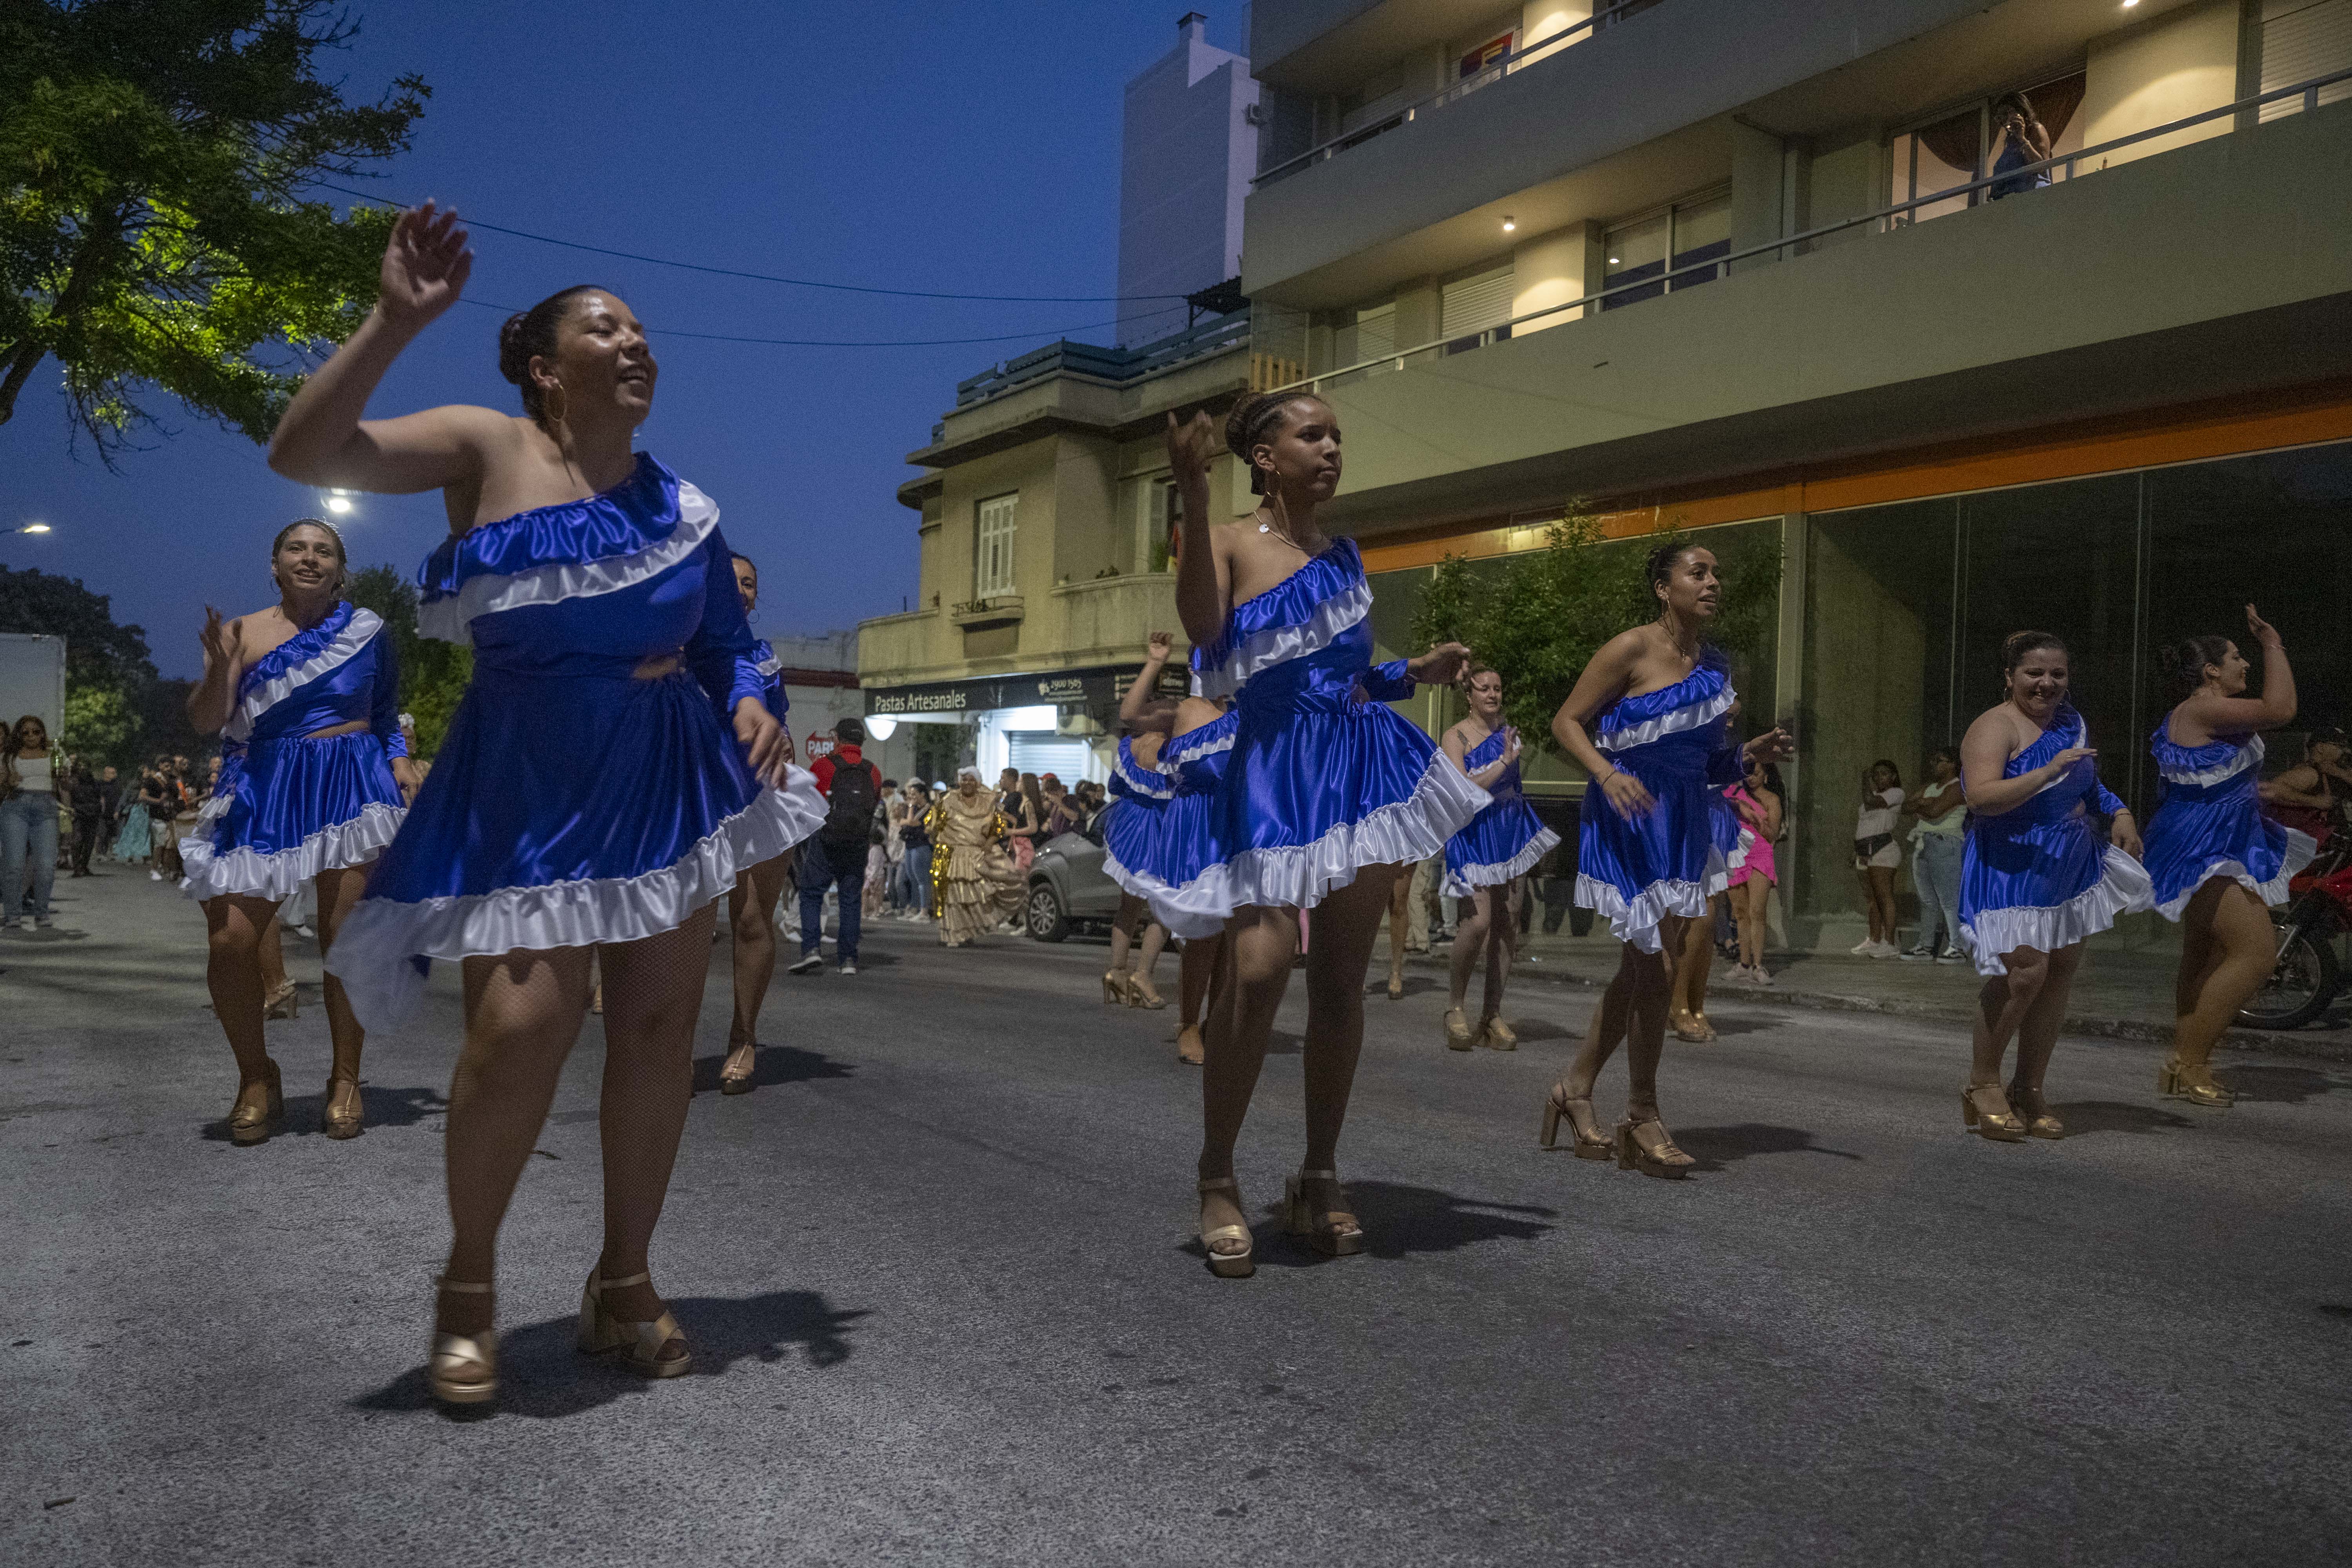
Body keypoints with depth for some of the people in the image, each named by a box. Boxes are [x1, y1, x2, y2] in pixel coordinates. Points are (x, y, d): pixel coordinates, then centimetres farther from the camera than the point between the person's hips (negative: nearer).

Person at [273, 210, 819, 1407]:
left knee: (661, 1025, 4)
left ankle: (623, 1284, 21)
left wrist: (751, 705, -7)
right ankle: (468, 1289, 11)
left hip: (670, 777, 5)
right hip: (531, 783, -4)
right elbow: (304, 454, -15)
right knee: (523, 1026, -16)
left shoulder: (677, 503, 8)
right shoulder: (485, 447, -3)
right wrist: (396, 321, -21)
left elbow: (722, 641, 14)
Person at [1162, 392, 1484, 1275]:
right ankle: (1217, 1180, -1)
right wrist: (1193, 507, -29)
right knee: (1259, 968, -19)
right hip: (1273, 772, -5)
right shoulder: (1230, 542, 0)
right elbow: (1204, 634, -22)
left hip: (1362, 763, 5)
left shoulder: (1343, 557, 15)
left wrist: (1417, 674, 12)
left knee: (1342, 980, 5)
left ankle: (1320, 1179, 17)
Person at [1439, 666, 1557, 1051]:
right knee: (1479, 920, -20)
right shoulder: (1456, 737, -4)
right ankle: (1455, 1005, -1)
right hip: (1473, 834, -6)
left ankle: (1492, 1014, 8)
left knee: (1508, 920, 1)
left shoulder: (1509, 733, 14)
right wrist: (1505, 761, -16)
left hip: (1511, 830, 6)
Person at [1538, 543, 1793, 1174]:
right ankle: (1643, 1118, 7)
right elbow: (1566, 722, -9)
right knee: (1651, 963, -6)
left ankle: (1576, 1088, 26)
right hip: (1630, 820, -8)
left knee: (1639, 963, 12)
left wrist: (1747, 755, -1)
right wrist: (1607, 773, -24)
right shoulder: (1631, 650, -10)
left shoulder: (1715, 665, 11)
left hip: (1685, 821, 8)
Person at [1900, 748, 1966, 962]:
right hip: (1922, 845, 9)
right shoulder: (1928, 787, 20)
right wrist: (1923, 804, -5)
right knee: (1927, 900, 10)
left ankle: (1955, 948, -10)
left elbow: (1935, 811, -19)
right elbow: (1906, 807, 14)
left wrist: (1917, 807, 1)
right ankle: (1926, 946, 13)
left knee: (1949, 900, -9)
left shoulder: (1957, 788, -7)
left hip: (1944, 845, -9)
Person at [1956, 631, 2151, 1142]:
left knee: (2060, 974, 5)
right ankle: (1982, 1085, -3)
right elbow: (1981, 797, -27)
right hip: (2012, 869, -8)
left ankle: (2028, 1091, 16)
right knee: (2024, 971, -19)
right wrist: (2048, 772, -34)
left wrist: (2119, 812, 16)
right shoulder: (1996, 726, -12)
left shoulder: (2070, 721, 14)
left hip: (2071, 867, 8)